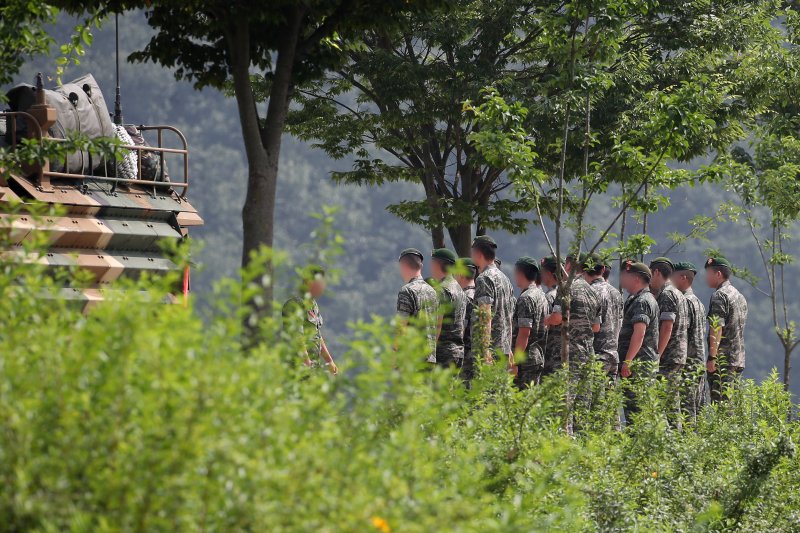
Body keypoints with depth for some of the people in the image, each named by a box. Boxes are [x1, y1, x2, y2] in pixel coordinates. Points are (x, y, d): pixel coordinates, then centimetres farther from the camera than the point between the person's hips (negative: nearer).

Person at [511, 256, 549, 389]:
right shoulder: (542, 295, 15)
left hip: (526, 359, -9)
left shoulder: (526, 298, -13)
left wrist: (515, 361, -18)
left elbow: (524, 333, -19)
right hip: (539, 357, 9)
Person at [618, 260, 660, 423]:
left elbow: (639, 333, -22)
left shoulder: (642, 301, -12)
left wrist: (627, 361, -24)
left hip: (638, 365, -10)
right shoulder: (635, 299, 21)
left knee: (633, 407, -12)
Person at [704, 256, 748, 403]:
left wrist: (712, 357, -20)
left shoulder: (719, 295, -10)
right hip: (739, 360, 9)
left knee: (719, 401, -11)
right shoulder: (740, 296, 19)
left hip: (723, 360, -9)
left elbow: (717, 328, -18)